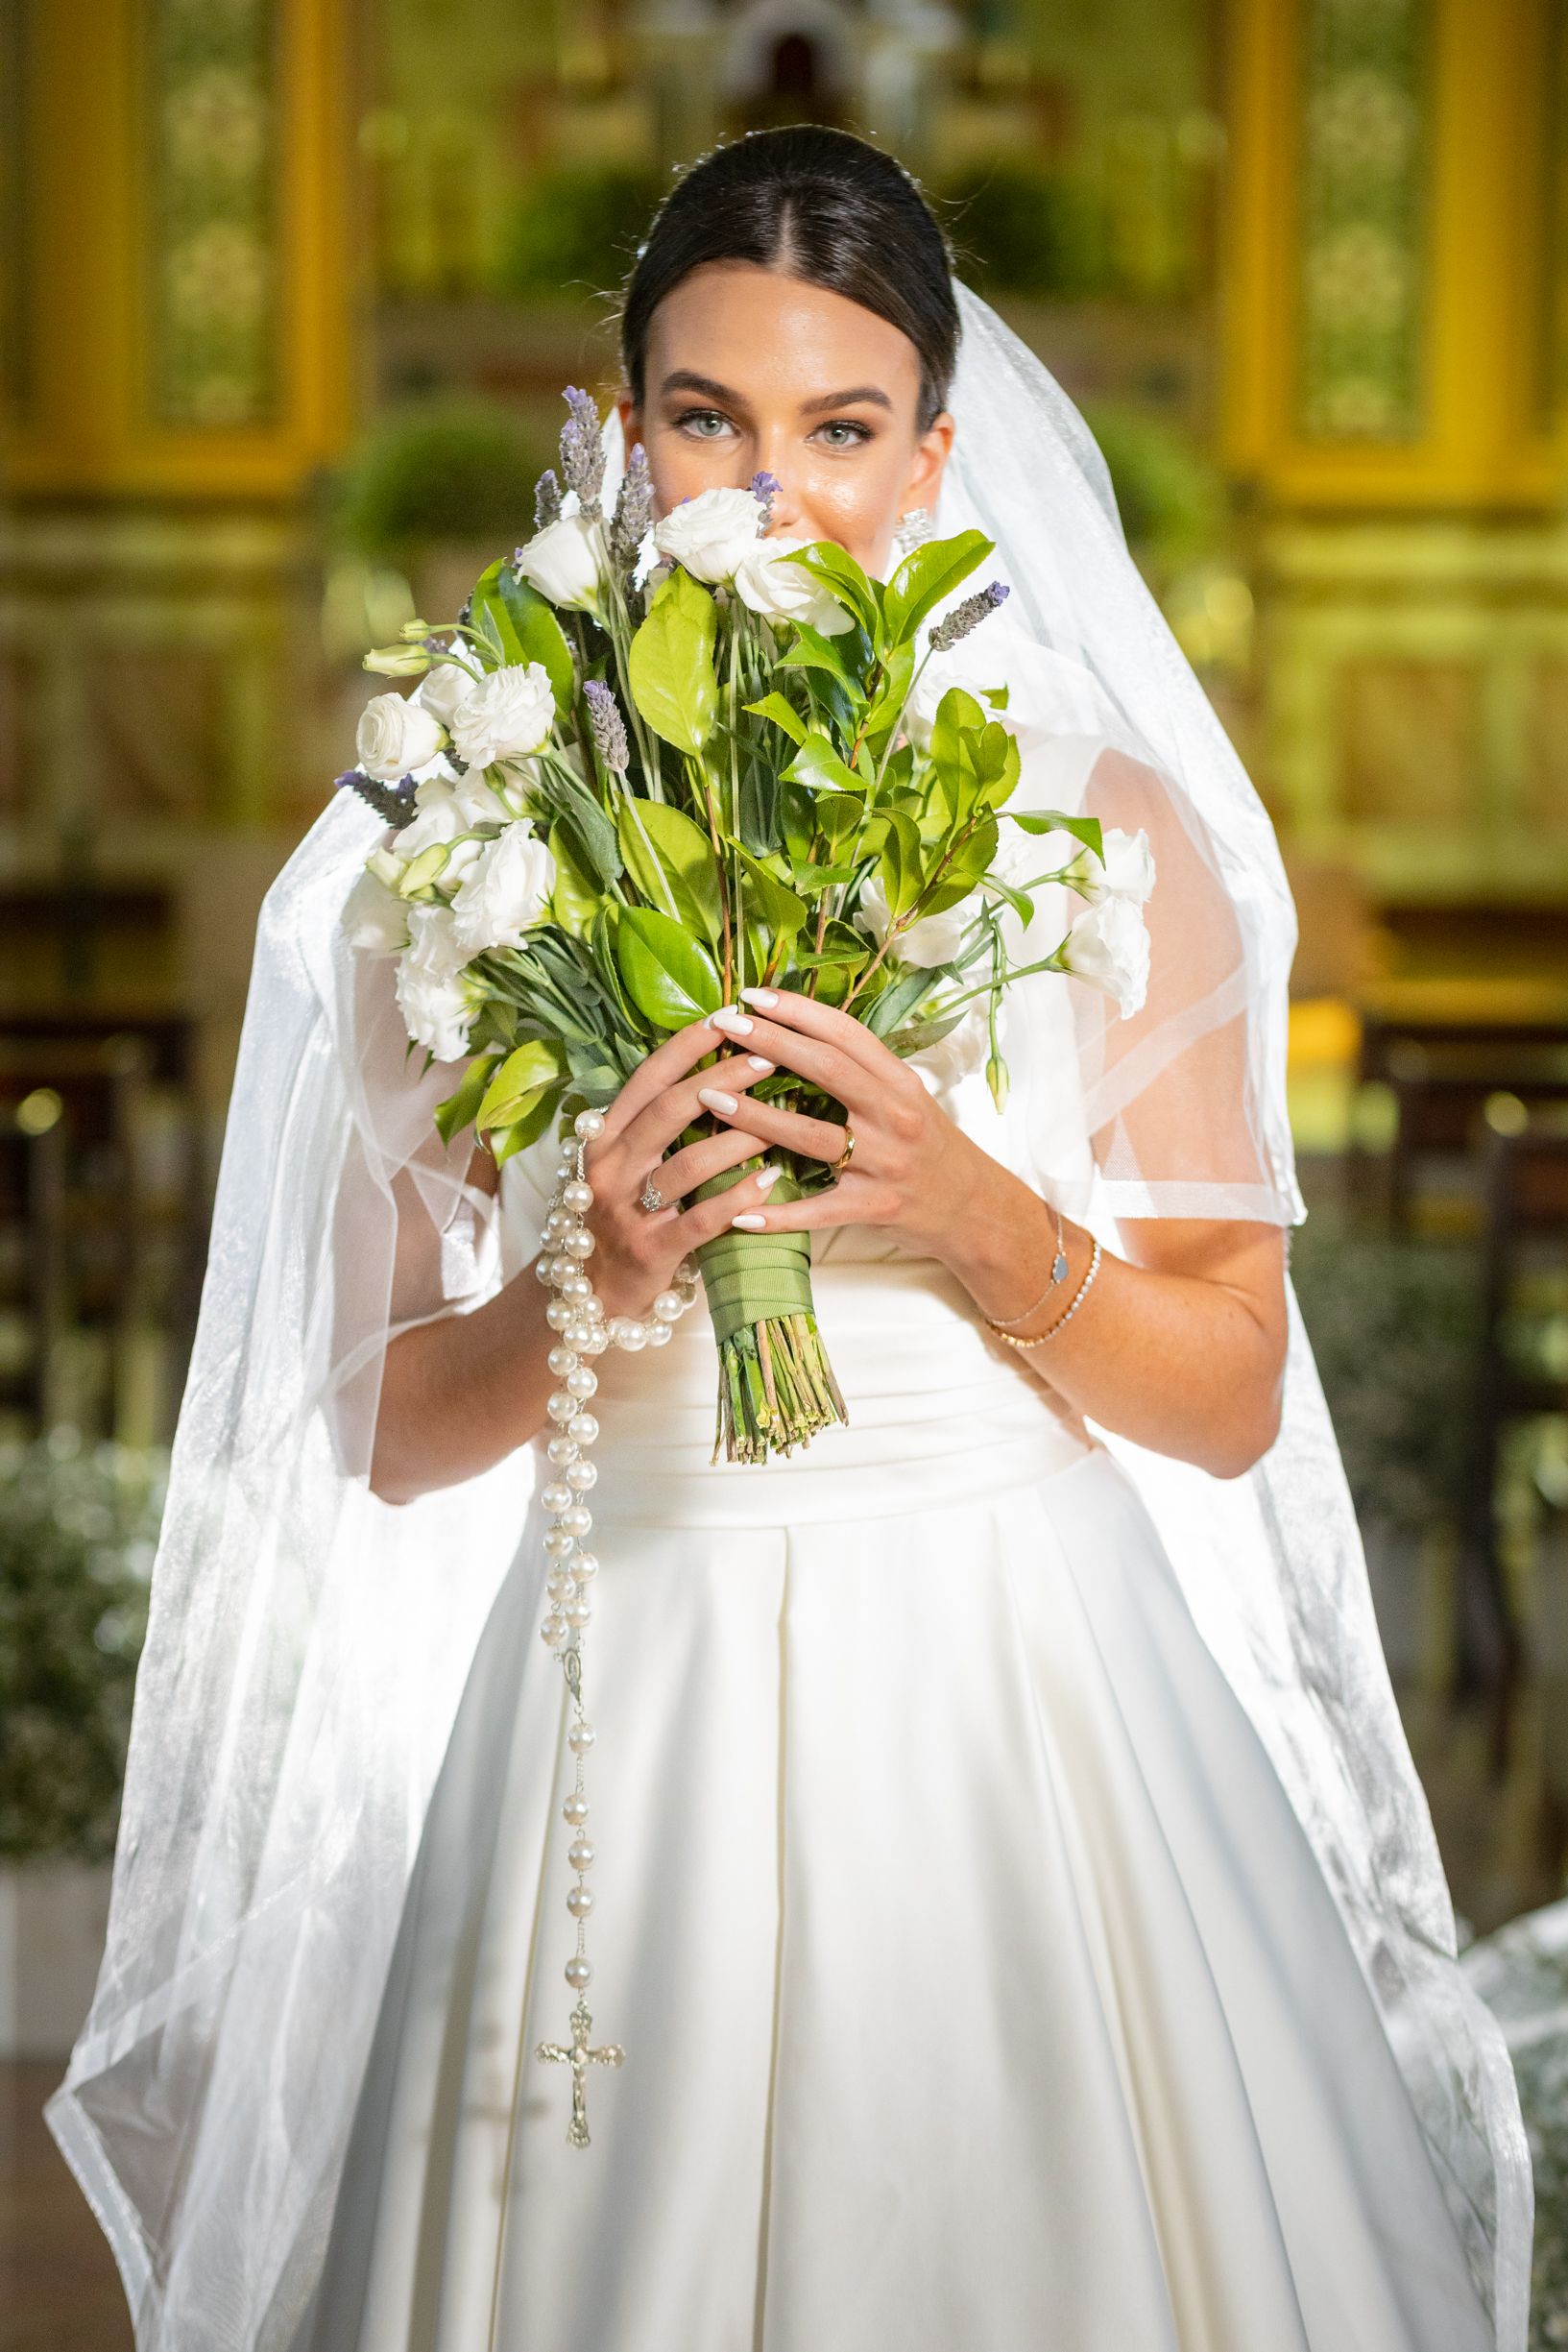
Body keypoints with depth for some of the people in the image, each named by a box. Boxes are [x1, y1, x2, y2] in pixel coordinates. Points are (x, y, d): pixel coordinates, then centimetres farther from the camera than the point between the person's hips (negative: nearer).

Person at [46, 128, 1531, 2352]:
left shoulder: (1112, 818, 1)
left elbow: (1229, 1400, 2)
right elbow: (390, 1432, 4)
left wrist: (966, 1217, -15)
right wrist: (594, 1270, -15)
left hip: (1030, 1714, 0)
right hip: (634, 1724, 0)